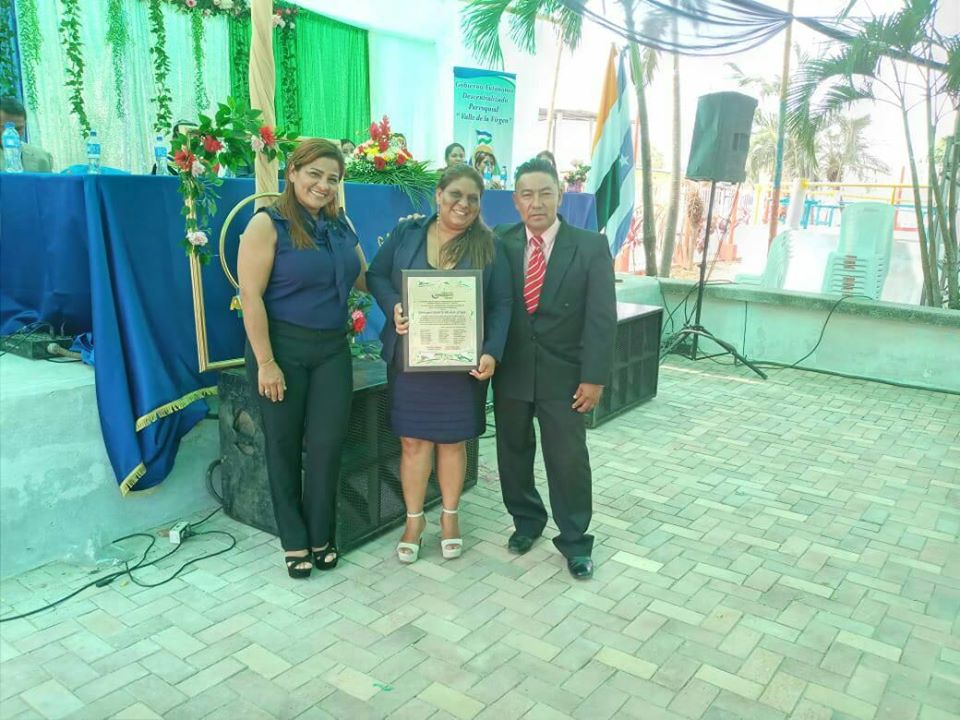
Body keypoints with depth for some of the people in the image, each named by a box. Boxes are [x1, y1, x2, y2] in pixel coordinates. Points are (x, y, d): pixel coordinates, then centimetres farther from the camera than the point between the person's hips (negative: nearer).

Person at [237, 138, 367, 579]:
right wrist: (265, 362, -17)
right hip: (282, 347, -4)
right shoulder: (268, 224, -10)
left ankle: (321, 536, 23)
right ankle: (295, 541, 25)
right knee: (284, 444, 8)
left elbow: (364, 279, 12)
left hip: (333, 349, 4)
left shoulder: (341, 225, 8)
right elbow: (250, 296, -14)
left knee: (328, 443, 4)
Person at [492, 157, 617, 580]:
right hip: (511, 372, 2)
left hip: (563, 374, -2)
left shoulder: (590, 247, -5)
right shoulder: (500, 243, 0)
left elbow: (602, 318, -8)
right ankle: (526, 521, 37)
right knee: (513, 452, 15)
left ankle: (574, 540, 23)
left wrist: (594, 378, -12)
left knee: (568, 459, 5)